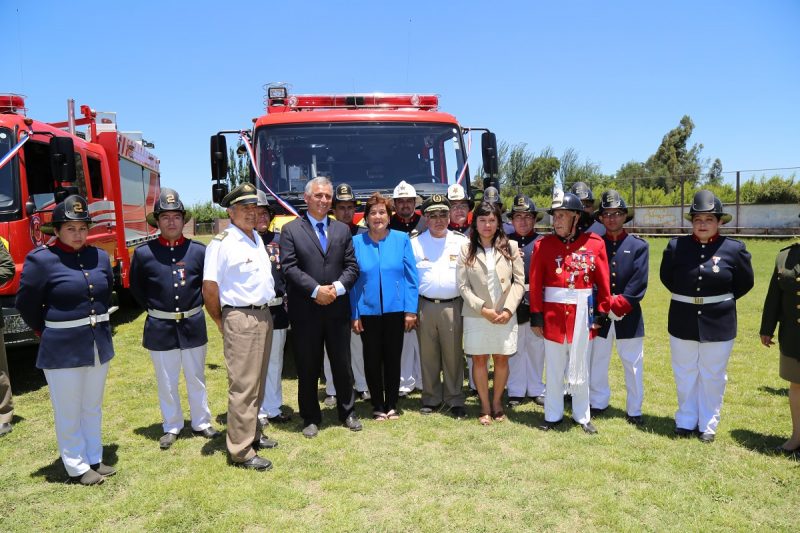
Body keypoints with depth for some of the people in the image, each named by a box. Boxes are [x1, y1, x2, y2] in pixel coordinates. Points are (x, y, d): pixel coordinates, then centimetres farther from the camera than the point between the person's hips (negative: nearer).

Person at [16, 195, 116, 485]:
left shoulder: (100, 257, 3)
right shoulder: (40, 259, -12)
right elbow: (26, 304, -4)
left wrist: (98, 327, 13)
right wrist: (50, 332, 4)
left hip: (99, 345, 5)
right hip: (63, 349, -5)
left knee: (93, 407, 17)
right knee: (69, 412, 8)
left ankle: (94, 459, 31)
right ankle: (77, 468, 23)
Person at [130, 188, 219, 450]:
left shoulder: (199, 250, -5)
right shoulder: (143, 253, -6)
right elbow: (136, 288, 7)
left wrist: (194, 306, 5)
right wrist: (154, 309, 4)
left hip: (193, 326, 1)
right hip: (160, 328, 0)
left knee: (196, 379, 14)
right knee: (166, 383, 12)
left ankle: (201, 423, 30)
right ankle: (171, 427, 29)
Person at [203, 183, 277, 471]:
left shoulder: (257, 238, 12)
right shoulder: (222, 243, -13)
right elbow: (209, 286, -15)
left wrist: (265, 311, 15)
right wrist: (222, 323, -5)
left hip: (264, 315, 8)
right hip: (240, 319, -8)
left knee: (258, 382, 18)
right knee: (243, 385, -2)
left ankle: (252, 433, 33)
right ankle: (241, 450, 8)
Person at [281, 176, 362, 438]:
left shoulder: (343, 229, 11)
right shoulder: (291, 230, 1)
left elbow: (352, 266, 5)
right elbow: (289, 268, -8)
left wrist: (337, 287, -12)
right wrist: (316, 290, -17)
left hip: (337, 309, 3)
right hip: (305, 312, -2)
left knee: (343, 365, 12)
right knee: (307, 368, 8)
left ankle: (347, 412, 29)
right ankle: (311, 418, 24)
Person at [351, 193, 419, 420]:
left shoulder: (401, 239, -2)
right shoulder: (357, 242, -1)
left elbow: (411, 276, -1)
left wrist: (411, 310, -6)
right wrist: (354, 314, -5)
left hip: (395, 310, 0)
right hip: (368, 310, 0)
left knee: (393, 358, 10)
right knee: (372, 360, 9)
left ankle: (392, 405, 26)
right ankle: (378, 406, 25)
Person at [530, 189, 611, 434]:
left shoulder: (595, 243, -2)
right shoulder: (543, 244, -4)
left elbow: (603, 282, 0)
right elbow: (535, 283, -5)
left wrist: (602, 313, -2)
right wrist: (536, 316, -8)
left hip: (582, 311, 0)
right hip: (552, 312, 0)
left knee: (580, 367, 12)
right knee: (554, 367, 10)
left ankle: (582, 415, 28)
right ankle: (553, 415, 25)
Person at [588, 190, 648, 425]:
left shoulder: (639, 246, -2)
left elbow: (639, 285, -8)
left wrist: (618, 304, -13)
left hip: (629, 316, -1)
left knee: (633, 364, 9)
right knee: (597, 362, 12)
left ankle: (634, 410, 23)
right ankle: (598, 402, 29)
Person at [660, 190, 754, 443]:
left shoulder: (734, 249, -7)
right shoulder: (676, 246, -5)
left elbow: (745, 282, 6)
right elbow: (666, 277, 10)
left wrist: (721, 300, 4)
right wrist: (686, 296, 8)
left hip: (718, 324, -1)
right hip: (683, 322, 1)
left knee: (713, 376, 11)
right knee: (685, 374, 14)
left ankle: (708, 424, 26)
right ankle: (686, 421, 29)